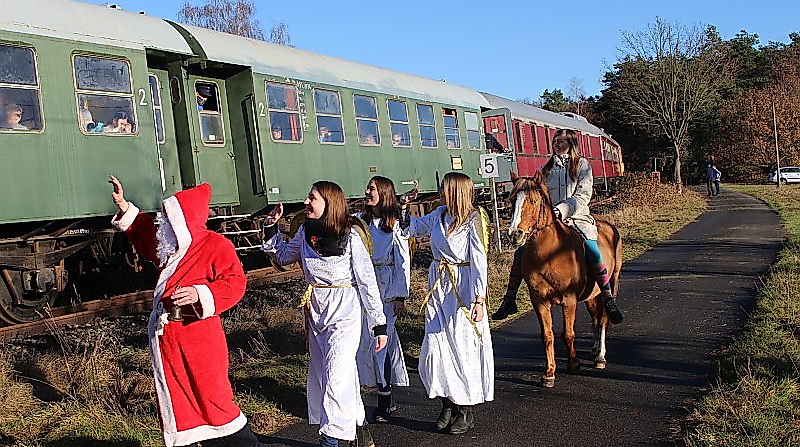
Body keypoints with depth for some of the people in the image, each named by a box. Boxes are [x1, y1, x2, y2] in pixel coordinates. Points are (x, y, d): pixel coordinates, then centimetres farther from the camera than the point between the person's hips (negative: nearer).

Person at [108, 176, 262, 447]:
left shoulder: (215, 245, -10)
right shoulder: (171, 247, 14)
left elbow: (235, 282, -17)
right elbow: (144, 235, 33)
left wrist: (200, 294, -28)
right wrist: (123, 207, 27)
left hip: (199, 337, -8)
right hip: (166, 337, 8)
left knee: (211, 401, -3)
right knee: (177, 403, 13)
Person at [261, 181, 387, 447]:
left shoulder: (350, 235, -13)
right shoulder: (305, 232, 2)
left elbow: (367, 281, -10)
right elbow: (282, 257, 20)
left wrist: (379, 325, -9)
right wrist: (270, 228, 5)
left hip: (344, 311, -7)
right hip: (315, 311, 7)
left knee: (336, 375, -10)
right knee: (320, 374, 14)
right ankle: (358, 425, 31)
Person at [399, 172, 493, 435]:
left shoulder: (472, 220, -12)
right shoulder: (439, 215, 6)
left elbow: (479, 263, -16)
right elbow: (412, 229, 25)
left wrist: (479, 300, -22)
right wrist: (403, 207, 12)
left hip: (463, 288, -6)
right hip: (438, 286, 6)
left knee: (463, 348, 2)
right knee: (435, 349, 5)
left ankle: (465, 412, 17)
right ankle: (447, 405, 23)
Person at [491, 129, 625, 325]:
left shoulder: (582, 165, 5)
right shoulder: (546, 168, 16)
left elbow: (583, 196, -6)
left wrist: (562, 209, -20)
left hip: (577, 218, -3)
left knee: (594, 253, -26)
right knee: (520, 253, -12)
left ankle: (609, 301, -12)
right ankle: (509, 300, -2)